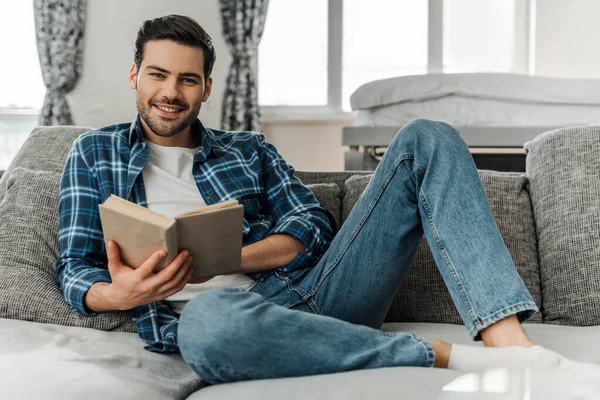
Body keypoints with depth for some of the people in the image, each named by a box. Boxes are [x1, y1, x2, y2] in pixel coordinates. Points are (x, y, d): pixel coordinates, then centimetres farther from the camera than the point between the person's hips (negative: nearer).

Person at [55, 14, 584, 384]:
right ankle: (447, 356, -31)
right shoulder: (94, 153, 19)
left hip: (309, 287, 4)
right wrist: (120, 294, -15)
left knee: (427, 139, -8)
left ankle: (508, 340, -29)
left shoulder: (249, 150, 24)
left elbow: (312, 226, 11)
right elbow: (74, 269, 11)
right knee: (210, 322, -45)